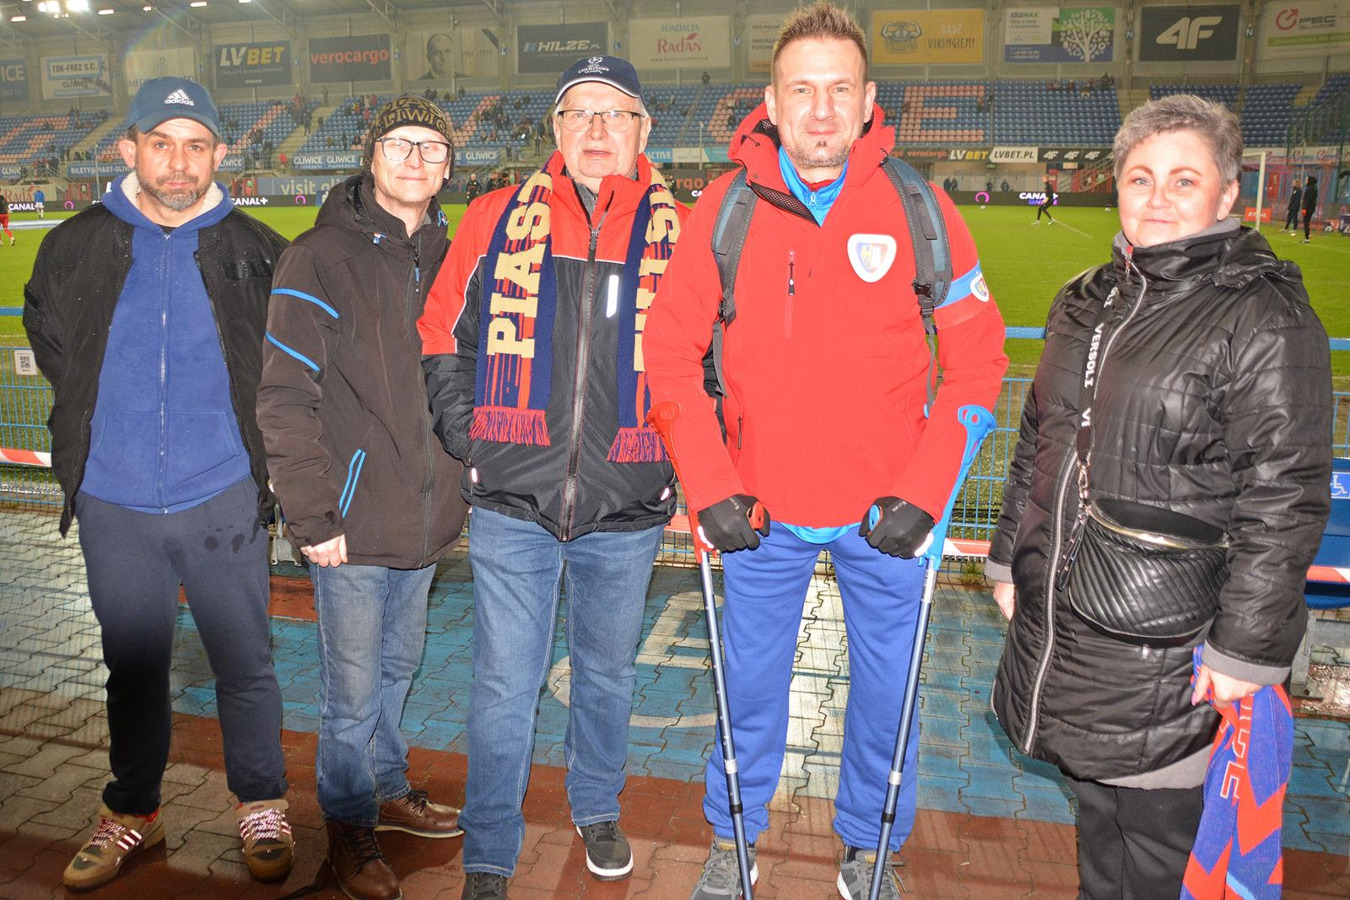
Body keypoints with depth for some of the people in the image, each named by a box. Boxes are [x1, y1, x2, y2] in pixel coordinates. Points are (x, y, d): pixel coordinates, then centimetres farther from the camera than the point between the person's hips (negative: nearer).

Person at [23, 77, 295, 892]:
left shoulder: (256, 252, -3)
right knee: (133, 668, 16)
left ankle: (262, 809, 28)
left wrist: (245, 436, 6)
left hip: (223, 498, -1)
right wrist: (89, 439, 15)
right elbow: (50, 346, 18)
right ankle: (132, 814, 36)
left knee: (245, 663, 8)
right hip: (115, 504, 2)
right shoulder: (76, 248, 2)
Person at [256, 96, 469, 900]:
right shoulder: (321, 258, -9)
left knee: (398, 667, 21)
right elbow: (286, 399, -12)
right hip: (354, 525, -5)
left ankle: (390, 789, 41)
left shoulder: (449, 259, 9)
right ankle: (350, 826, 28)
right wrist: (313, 514, -15)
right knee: (353, 689, 7)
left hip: (427, 518, 5)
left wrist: (460, 484, 11)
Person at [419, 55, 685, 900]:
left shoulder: (680, 232, 0)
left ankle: (598, 809, 46)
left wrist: (681, 463, 1)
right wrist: (470, 440, 0)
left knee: (608, 672, 20)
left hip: (627, 513, 1)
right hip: (514, 508, 0)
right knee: (505, 688, 6)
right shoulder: (497, 219, 2)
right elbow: (443, 339, 8)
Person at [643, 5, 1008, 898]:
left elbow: (978, 357, -3)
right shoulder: (726, 206, -6)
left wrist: (925, 491, -11)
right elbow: (671, 352, -2)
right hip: (760, 509, 1)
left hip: (887, 511, 0)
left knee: (887, 690, 15)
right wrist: (708, 485, -9)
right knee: (750, 685, 16)